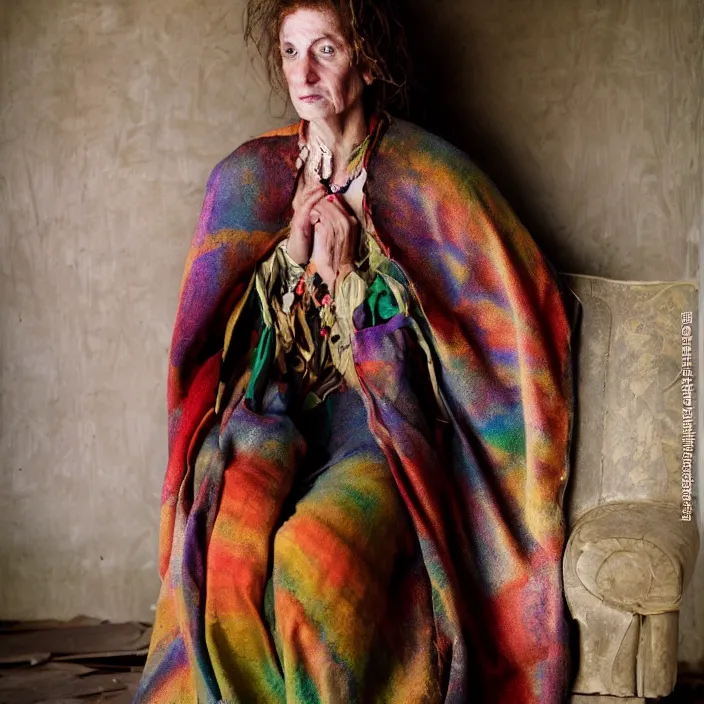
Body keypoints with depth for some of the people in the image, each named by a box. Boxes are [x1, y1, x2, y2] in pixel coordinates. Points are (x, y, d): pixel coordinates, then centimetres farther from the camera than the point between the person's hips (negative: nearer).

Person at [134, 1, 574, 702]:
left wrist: (348, 271, -9)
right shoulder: (249, 176, 10)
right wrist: (293, 253, -5)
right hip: (274, 411, 3)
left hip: (389, 414, -2)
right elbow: (221, 329, 14)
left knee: (313, 558, -32)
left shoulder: (427, 175, 0)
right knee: (229, 555, -30)